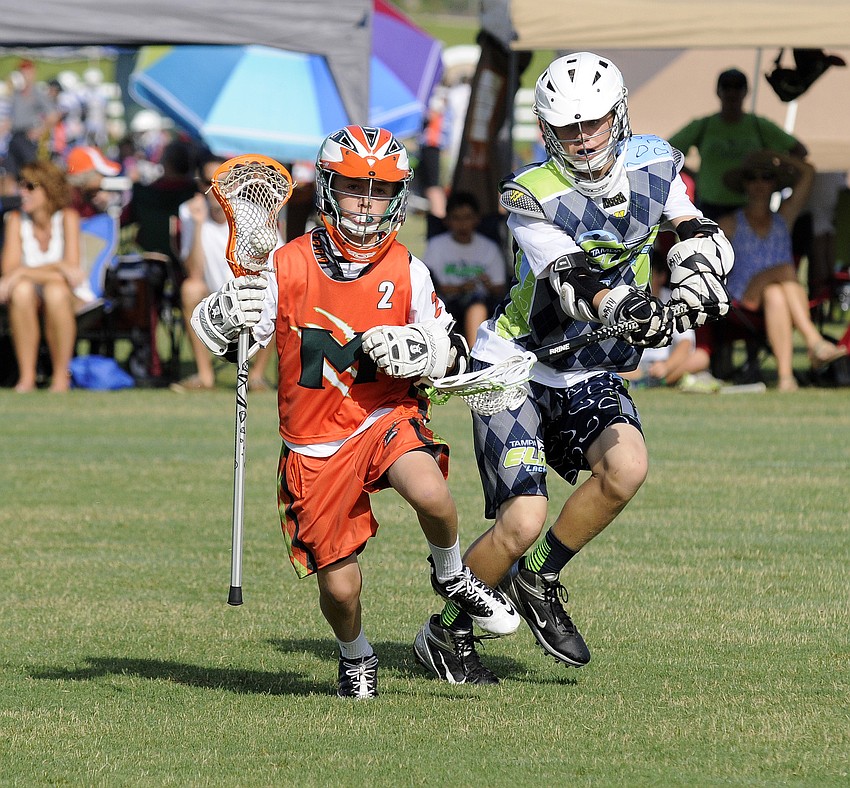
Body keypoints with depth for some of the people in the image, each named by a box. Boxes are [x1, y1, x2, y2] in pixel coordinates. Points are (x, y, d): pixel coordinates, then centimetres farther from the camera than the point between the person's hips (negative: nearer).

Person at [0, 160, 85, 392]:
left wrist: (21, 273, -27)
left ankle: (61, 376, -24)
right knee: (23, 289, -33)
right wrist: (57, 268, -27)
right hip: (32, 303, 2)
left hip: (73, 300, -2)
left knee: (56, 292, -37)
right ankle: (27, 375, -28)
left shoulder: (67, 217, -11)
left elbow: (71, 267, -20)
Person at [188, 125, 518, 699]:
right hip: (315, 444, 0)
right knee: (340, 588, 0)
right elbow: (213, 333, -5)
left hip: (388, 419, 0)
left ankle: (451, 575, 0)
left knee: (431, 495, -34)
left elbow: (452, 355, 6)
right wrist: (227, 313, -28)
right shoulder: (289, 266, -5)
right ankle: (356, 657, 36)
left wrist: (425, 353, -16)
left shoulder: (408, 273, 0)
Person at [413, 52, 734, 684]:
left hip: (591, 375, 4)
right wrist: (627, 309, -50)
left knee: (627, 465, -26)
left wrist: (699, 268, -25)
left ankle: (538, 581, -2)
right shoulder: (531, 198, -19)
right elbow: (571, 283, -29)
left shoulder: (653, 164, -2)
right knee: (523, 520, -16)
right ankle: (445, 634, 9)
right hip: (517, 366, -4)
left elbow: (698, 234, 0)